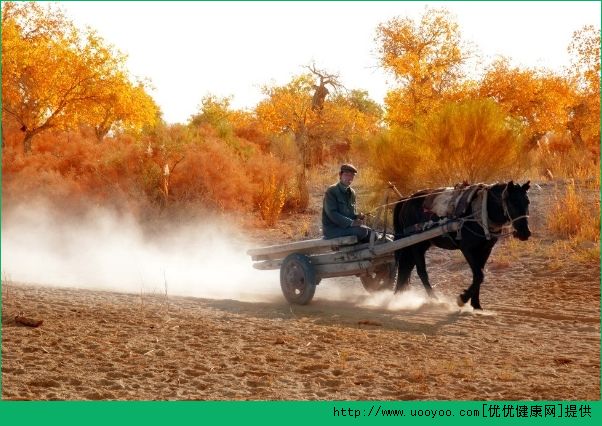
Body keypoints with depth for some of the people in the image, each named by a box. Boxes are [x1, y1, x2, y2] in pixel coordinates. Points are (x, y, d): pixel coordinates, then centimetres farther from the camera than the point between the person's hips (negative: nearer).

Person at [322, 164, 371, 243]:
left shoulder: (351, 192, 13)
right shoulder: (331, 191, -11)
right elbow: (332, 214, -21)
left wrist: (358, 216, -5)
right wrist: (351, 222, -28)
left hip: (345, 225, 8)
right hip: (332, 228, -8)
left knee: (369, 231, -8)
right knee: (362, 230, -23)